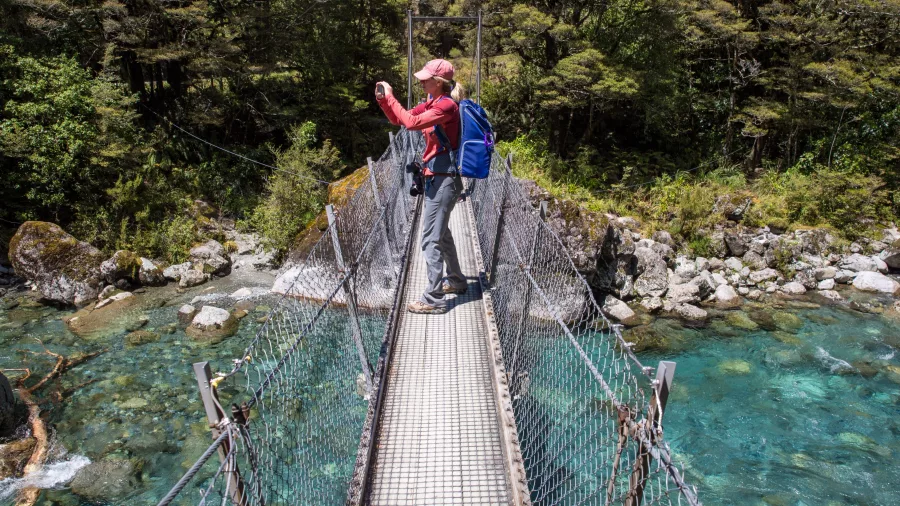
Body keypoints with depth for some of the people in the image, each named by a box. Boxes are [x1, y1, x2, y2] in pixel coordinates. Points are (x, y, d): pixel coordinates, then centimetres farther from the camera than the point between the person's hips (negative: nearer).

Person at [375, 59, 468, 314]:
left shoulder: (446, 106, -17)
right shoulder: (433, 103, 12)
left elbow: (411, 122, -29)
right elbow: (398, 119, 16)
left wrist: (390, 97, -19)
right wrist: (383, 100, 0)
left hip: (443, 180, -10)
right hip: (437, 178, 10)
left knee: (431, 240, -7)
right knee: (441, 232, 23)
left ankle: (434, 299, -1)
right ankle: (456, 281, 40)